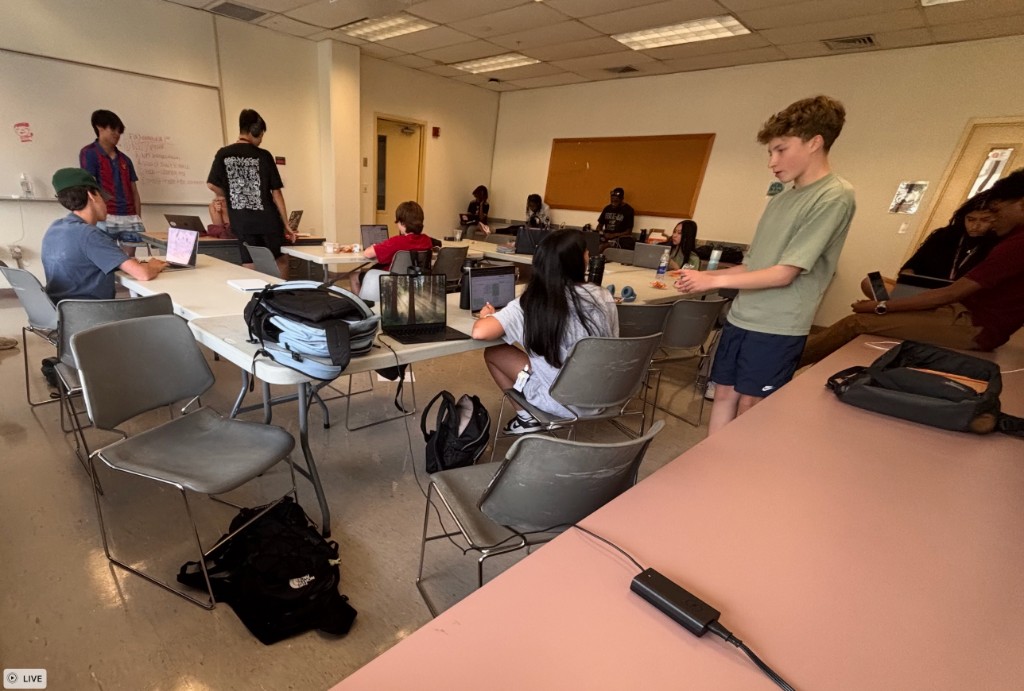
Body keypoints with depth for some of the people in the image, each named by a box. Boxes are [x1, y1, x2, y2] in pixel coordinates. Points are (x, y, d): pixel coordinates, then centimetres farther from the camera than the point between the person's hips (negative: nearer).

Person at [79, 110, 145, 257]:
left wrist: (138, 219, 8)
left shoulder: (124, 159, 18)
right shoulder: (89, 153, 2)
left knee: (130, 259, 2)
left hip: (130, 218, 5)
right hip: (105, 218, -5)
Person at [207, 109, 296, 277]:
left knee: (250, 270, 8)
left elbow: (212, 185, -2)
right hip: (268, 220, -2)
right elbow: (276, 192, -4)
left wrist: (232, 197, 17)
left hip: (242, 223, 3)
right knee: (281, 261, 15)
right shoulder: (264, 156, -3)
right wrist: (286, 225, 0)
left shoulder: (223, 154, 4)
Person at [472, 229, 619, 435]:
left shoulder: (530, 302, -19)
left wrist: (487, 315, -2)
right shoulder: (603, 298, -10)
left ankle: (528, 417, 14)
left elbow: (479, 332, -25)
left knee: (492, 353, 11)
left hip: (561, 401, -4)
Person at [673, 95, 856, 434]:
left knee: (750, 406, 3)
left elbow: (784, 273, -17)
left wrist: (712, 281, -14)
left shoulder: (835, 197, -11)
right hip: (740, 317, 7)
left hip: (777, 328, -7)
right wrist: (704, 275, 3)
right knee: (723, 394, 10)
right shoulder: (783, 197, 12)